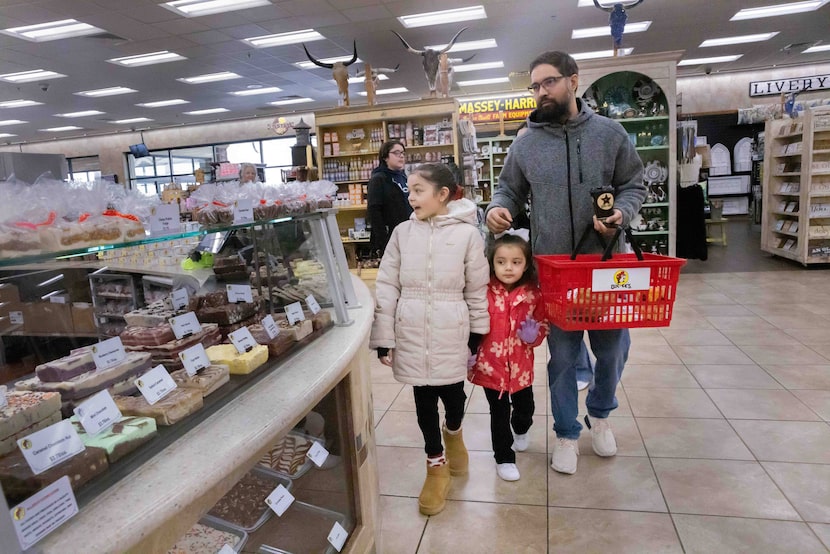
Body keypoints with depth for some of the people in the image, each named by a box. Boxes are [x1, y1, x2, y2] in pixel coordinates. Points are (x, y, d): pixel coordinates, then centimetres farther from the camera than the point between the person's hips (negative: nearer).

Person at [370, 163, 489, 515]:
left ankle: (453, 432, 47)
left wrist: (477, 334, 7)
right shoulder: (402, 232, 0)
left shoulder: (467, 234, -6)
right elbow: (386, 287, 1)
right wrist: (383, 338, -1)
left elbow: (477, 289, 1)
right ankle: (437, 465, 31)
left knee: (452, 394, 10)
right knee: (424, 399, 10)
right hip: (412, 334, 2)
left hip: (451, 334, -1)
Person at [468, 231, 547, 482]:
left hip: (521, 366, 3)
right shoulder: (484, 293, -15)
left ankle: (521, 431, 56)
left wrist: (534, 335, -17)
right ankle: (504, 458, 29)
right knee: (499, 414, 8)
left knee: (525, 407, 22)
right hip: (491, 365, -3)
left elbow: (543, 325, 3)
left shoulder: (533, 294, -8)